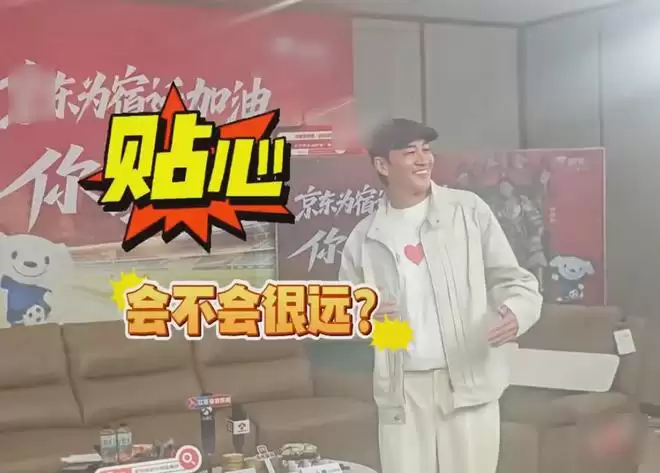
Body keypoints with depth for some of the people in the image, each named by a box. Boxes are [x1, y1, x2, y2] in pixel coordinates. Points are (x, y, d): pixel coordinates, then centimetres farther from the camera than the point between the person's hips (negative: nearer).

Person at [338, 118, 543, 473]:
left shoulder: (468, 210, 1)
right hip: (402, 390, 2)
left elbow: (512, 278, 3)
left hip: (469, 381, -1)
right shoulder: (364, 237, 7)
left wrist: (516, 311, -20)